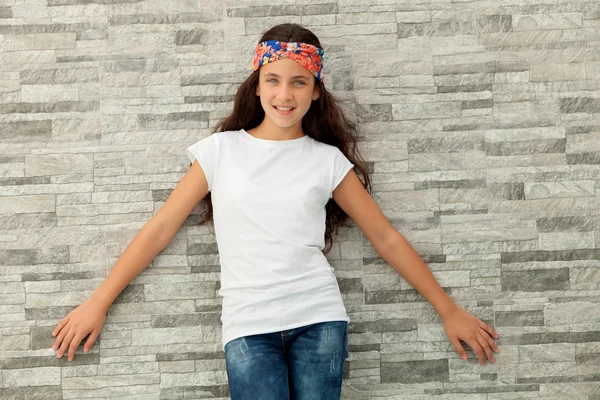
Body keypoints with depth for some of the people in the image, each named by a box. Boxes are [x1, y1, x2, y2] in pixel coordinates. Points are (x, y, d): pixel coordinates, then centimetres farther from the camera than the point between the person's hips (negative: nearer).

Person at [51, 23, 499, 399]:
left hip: (319, 318, 1)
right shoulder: (221, 150, 5)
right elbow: (161, 227, 7)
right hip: (248, 327, -1)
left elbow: (387, 237, 10)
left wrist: (449, 310, 11)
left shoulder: (328, 160, 6)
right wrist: (97, 304, 7)